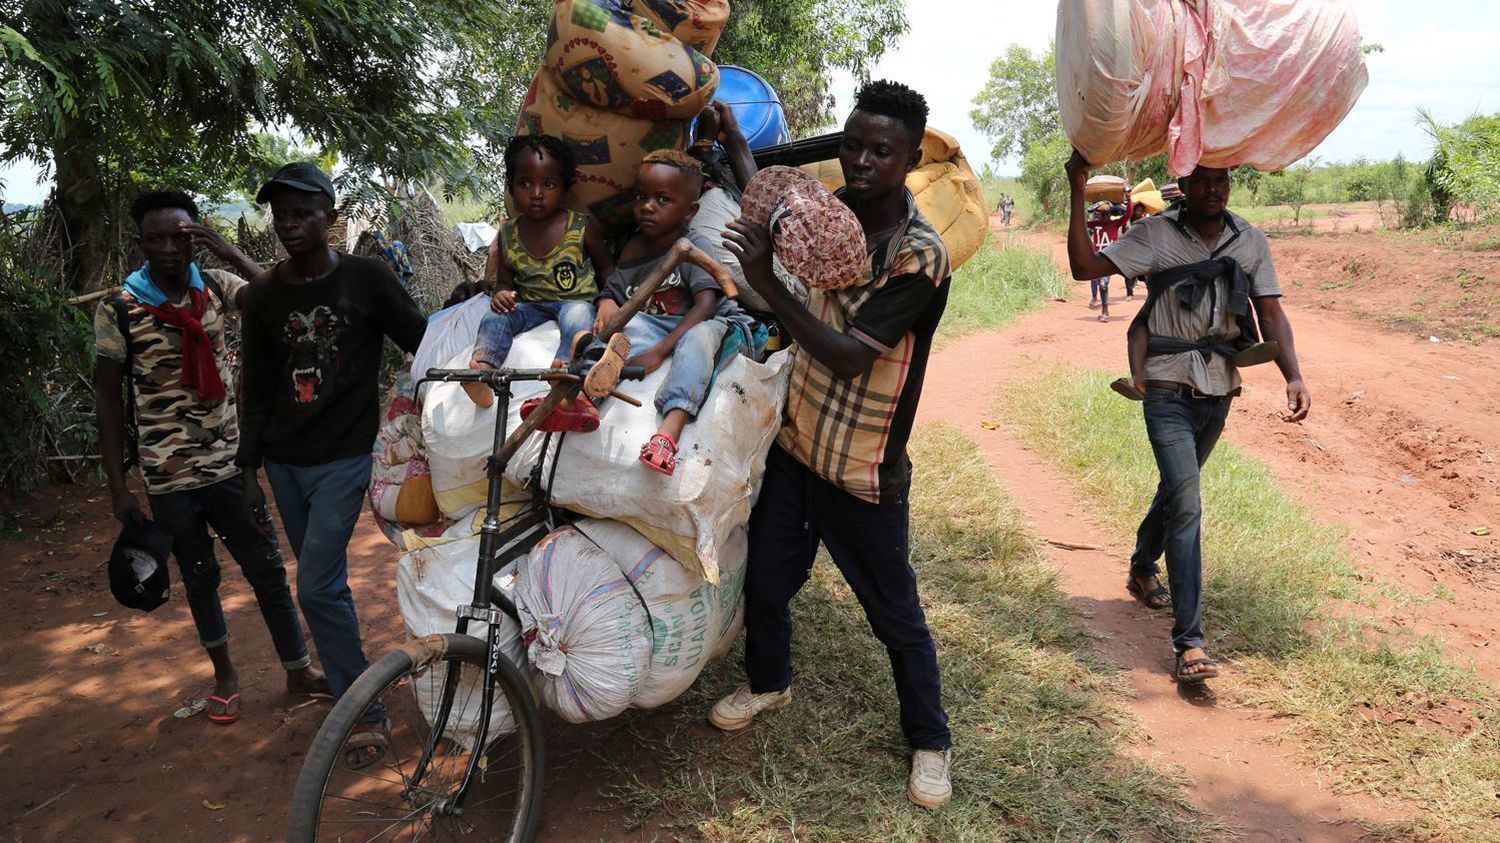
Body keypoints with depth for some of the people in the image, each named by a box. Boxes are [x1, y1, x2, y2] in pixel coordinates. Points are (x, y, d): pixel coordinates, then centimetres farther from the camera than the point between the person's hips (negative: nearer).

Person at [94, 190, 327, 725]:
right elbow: (108, 398, -3)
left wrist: (228, 252, -23)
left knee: (268, 568, 7)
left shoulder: (215, 286, 0)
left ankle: (299, 671, 20)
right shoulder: (118, 310, -6)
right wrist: (117, 486, -5)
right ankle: (224, 675, 32)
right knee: (200, 578, 13)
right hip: (168, 476, -1)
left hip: (229, 461, 2)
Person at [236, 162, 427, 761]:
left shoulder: (366, 278, -6)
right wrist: (249, 472, 7)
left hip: (344, 457, -4)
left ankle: (363, 711, 3)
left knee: (318, 589, -11)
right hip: (285, 463, 4)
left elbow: (420, 342, 3)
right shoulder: (262, 296, 4)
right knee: (324, 584, 11)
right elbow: (256, 391, 8)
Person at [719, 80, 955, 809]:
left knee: (896, 617, 8)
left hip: (864, 471, -6)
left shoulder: (919, 256, -20)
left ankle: (930, 741, 30)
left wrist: (766, 283, -28)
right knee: (765, 580, 19)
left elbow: (846, 356, -26)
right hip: (795, 441, 6)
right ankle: (768, 682, 47)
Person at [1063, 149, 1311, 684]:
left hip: (1219, 390, 5)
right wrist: (1078, 196, -20)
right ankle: (1189, 642, -14)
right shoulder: (1156, 234, -6)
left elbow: (1271, 312, 2)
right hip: (1169, 390, -5)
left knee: (1177, 488, 22)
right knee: (1186, 505, -15)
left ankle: (1142, 570, 49)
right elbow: (1084, 267, -13)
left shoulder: (1250, 242, 5)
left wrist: (1293, 375, -11)